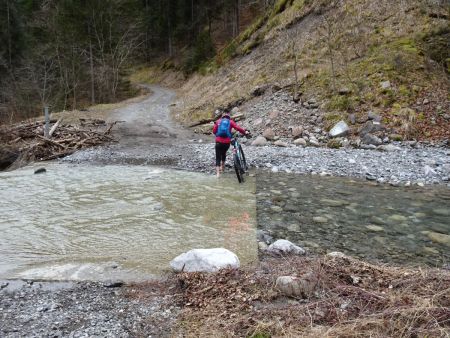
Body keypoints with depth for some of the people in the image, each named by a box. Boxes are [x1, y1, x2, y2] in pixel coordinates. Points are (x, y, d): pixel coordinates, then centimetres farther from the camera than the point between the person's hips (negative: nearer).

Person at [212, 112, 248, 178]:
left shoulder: (218, 121, 10)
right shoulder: (230, 122, 7)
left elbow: (214, 131, 4)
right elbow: (238, 128, -3)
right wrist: (245, 132, 10)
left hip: (219, 142, -1)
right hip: (227, 142, 1)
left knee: (218, 157, 5)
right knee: (224, 153, 29)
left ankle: (218, 173, -7)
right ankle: (222, 168, 39)